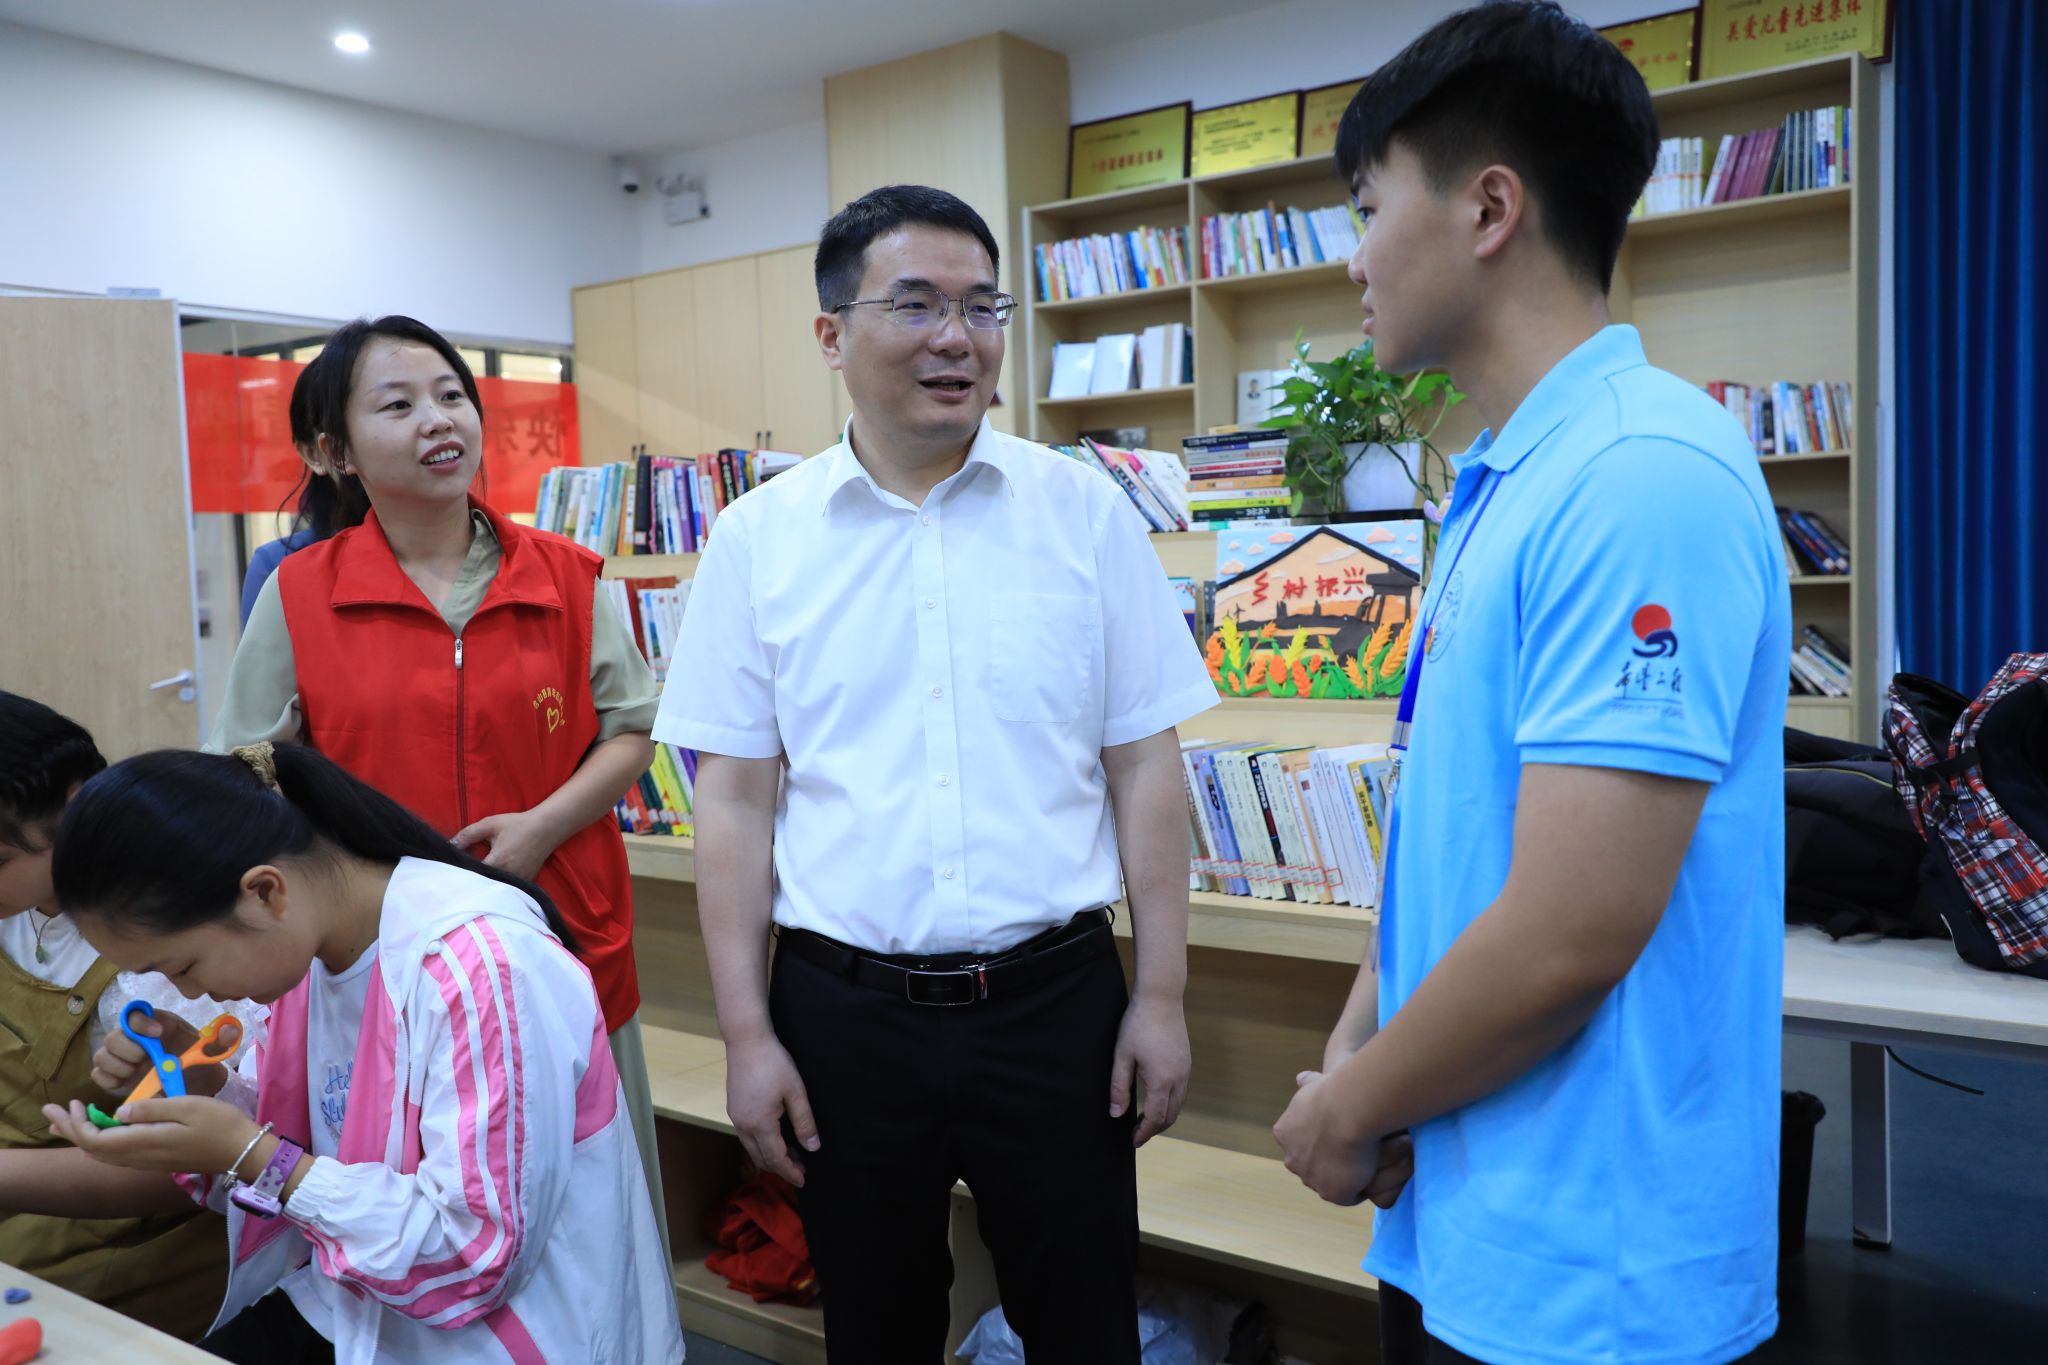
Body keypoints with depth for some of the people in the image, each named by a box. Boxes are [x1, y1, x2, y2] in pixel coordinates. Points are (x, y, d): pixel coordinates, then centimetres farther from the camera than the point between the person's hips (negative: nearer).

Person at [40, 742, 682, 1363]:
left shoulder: (480, 967, -27)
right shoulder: (302, 943, -1)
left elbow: (478, 1255, -24)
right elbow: (319, 1135, 12)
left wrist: (249, 1155, -23)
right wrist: (202, 1083, -7)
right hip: (354, 1307, 7)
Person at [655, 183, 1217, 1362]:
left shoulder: (1085, 511, -1)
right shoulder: (756, 539, -1)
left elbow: (1144, 766, 1)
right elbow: (737, 799, 1)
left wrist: (1162, 994, -1)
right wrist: (747, 1033, -1)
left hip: (1054, 996, 0)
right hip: (845, 1009, 1)